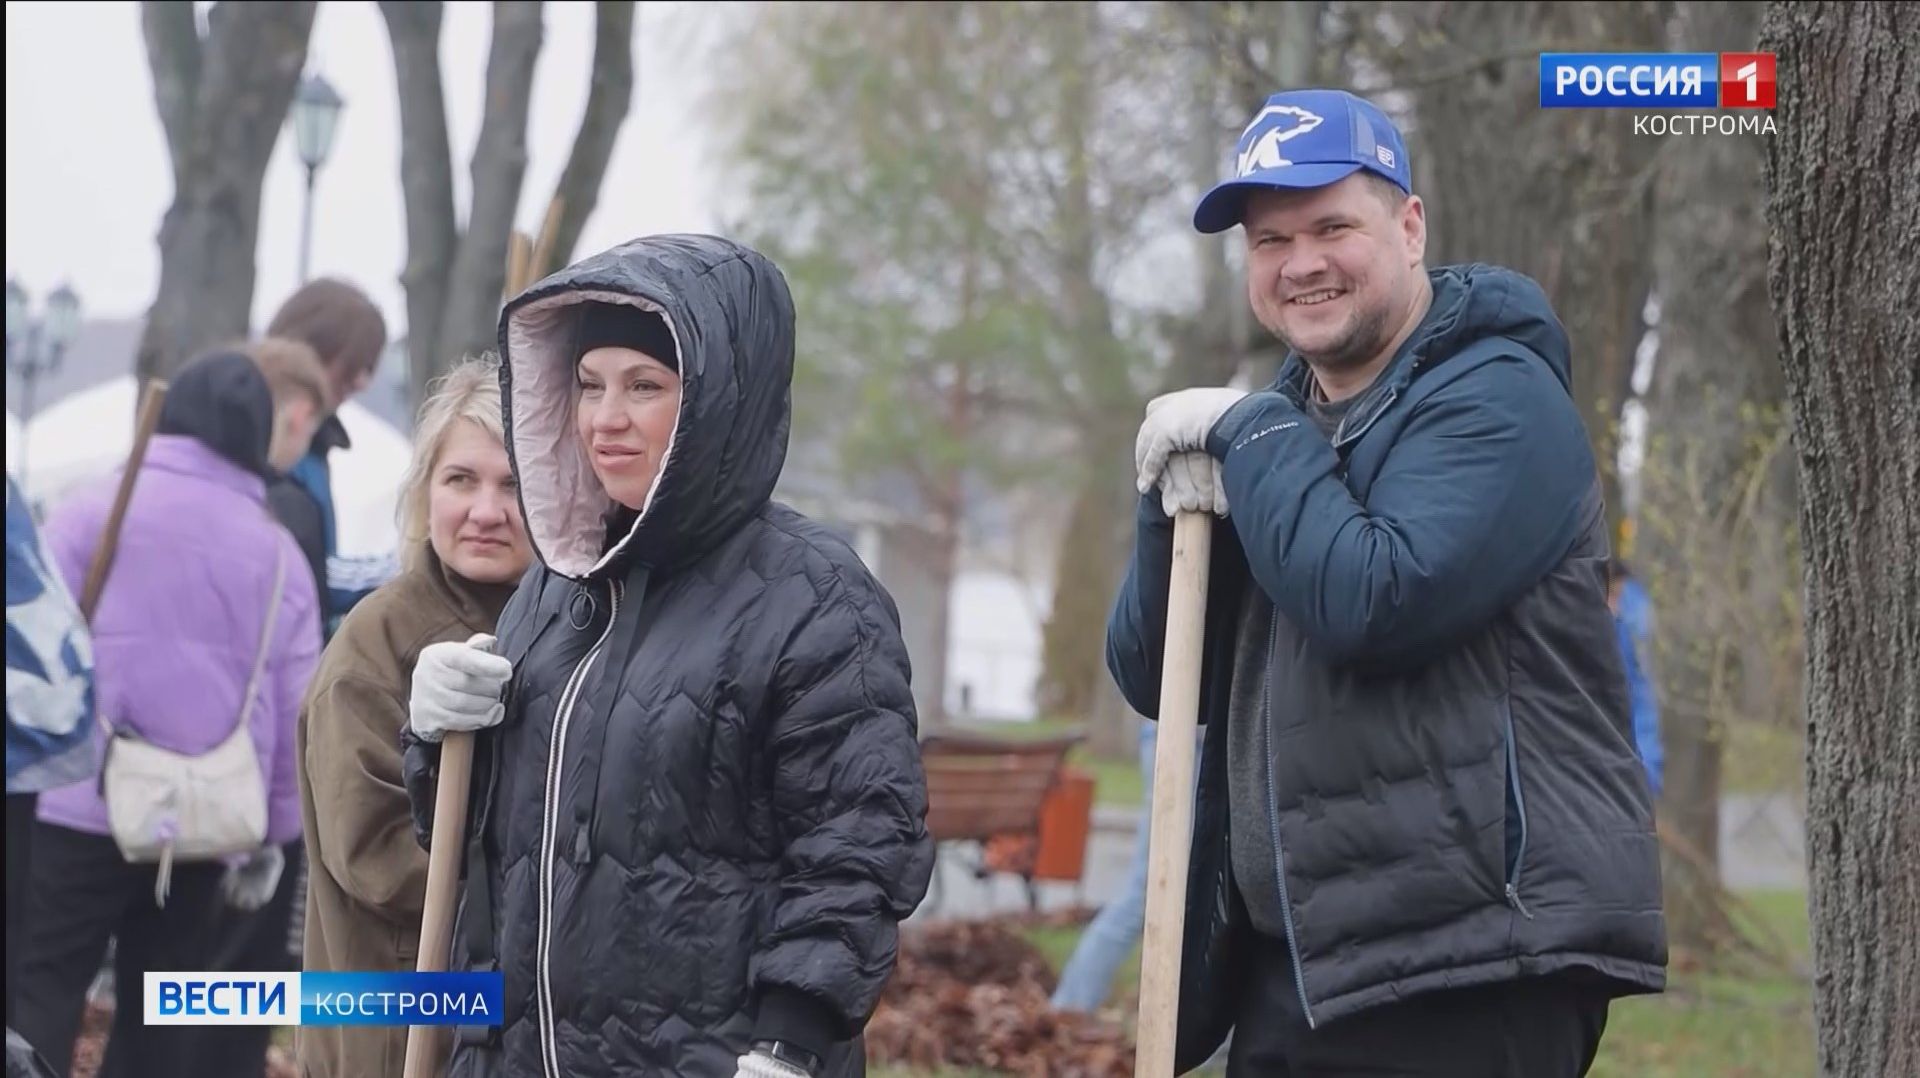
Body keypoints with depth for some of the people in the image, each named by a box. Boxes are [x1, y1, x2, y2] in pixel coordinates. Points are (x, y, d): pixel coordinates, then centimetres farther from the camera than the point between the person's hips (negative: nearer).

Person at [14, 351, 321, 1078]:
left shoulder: (96, 509, -2)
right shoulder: (278, 552, 8)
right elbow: (294, 712, 8)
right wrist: (273, 833, 16)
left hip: (81, 807, -3)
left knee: (39, 996, -2)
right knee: (157, 1013, 11)